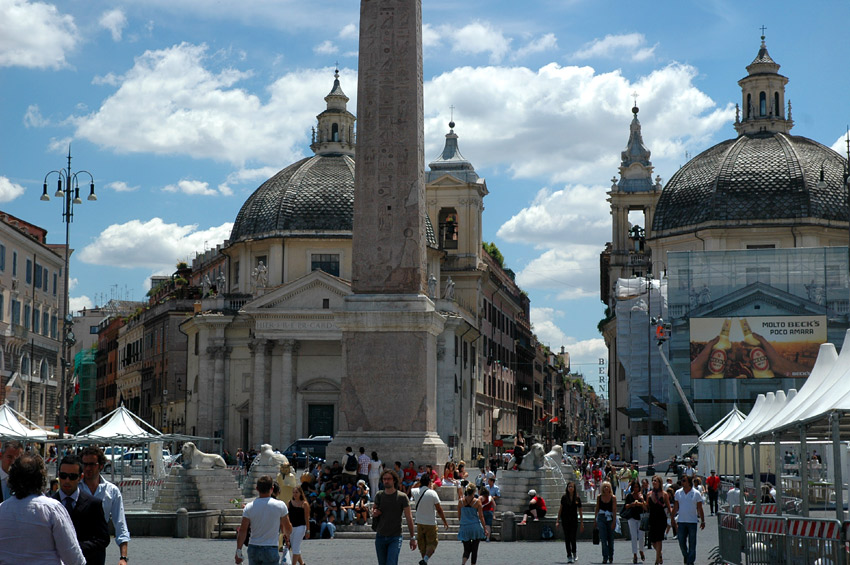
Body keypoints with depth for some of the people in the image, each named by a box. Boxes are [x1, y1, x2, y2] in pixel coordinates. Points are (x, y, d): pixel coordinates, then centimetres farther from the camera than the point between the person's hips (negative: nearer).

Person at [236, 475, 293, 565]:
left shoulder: (249, 507, -3)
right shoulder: (280, 506, -7)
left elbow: (242, 531, -5)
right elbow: (288, 529, 2)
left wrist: (238, 552, 1)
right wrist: (286, 535, 25)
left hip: (253, 549, 3)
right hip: (271, 550, -3)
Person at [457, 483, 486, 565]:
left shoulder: (461, 501, -2)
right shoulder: (477, 502, -7)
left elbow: (459, 516, 7)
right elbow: (481, 517, -5)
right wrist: (485, 529, 2)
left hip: (464, 528, 2)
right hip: (476, 527, -1)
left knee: (467, 549, 7)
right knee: (474, 549, 11)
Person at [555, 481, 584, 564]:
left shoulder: (577, 498, 0)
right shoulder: (564, 497, 1)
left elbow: (580, 511, 5)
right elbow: (560, 509, 6)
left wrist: (581, 523, 5)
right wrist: (557, 520, 3)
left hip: (574, 520, -1)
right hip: (565, 520, 1)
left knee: (572, 538, -6)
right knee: (567, 538, 0)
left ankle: (574, 553, 21)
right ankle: (569, 556, 7)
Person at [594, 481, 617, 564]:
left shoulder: (613, 497, -4)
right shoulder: (599, 497, 3)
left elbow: (614, 510, -8)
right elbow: (597, 509, 10)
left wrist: (614, 521, -14)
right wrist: (595, 519, 9)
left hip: (610, 519, -1)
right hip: (601, 518, 1)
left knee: (610, 539, 7)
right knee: (603, 538, -8)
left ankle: (611, 557, 22)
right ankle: (605, 557, -8)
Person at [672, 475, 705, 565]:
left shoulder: (696, 493, -3)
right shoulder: (678, 493, 4)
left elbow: (699, 509, 0)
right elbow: (675, 507, 10)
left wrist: (702, 521, 0)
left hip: (692, 521, -2)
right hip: (681, 521, 2)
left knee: (692, 544, 2)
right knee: (682, 542, 4)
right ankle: (686, 556, 28)